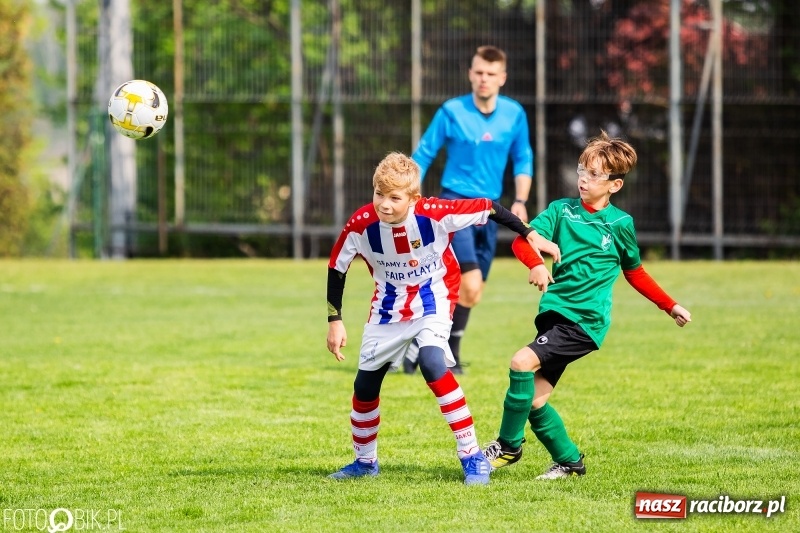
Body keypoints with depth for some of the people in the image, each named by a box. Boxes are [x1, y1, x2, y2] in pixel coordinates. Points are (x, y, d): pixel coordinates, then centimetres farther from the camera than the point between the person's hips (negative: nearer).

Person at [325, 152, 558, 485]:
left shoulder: (434, 214, -27)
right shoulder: (361, 224, -21)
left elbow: (488, 208, -15)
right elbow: (336, 268, -5)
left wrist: (530, 235, -8)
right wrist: (334, 321, -5)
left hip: (432, 302, -3)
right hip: (388, 308, 3)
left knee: (432, 363, -27)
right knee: (365, 383, 5)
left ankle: (472, 457, -19)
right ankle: (365, 461, 30)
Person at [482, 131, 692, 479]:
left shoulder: (621, 224, 5)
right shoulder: (562, 210, 8)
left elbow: (635, 273, 20)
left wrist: (671, 307, 20)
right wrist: (536, 264, -28)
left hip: (586, 320, -4)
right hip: (555, 313, 4)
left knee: (523, 362, -22)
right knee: (535, 400, 1)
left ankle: (509, 445, -10)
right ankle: (569, 461, 21)